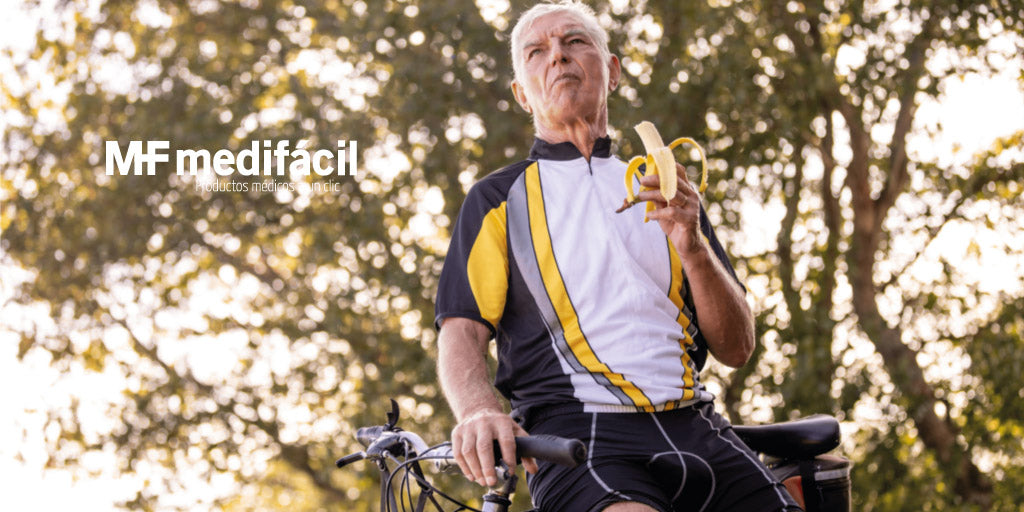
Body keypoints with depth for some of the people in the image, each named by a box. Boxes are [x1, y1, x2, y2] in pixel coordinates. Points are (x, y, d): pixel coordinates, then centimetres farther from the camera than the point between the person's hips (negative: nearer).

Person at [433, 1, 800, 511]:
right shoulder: (498, 200, 15)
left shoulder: (666, 193, 24)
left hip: (693, 429, 5)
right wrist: (479, 410, -20)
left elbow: (736, 347, 17)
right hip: (578, 434, -4)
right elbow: (460, 335, 3)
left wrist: (692, 247, -2)